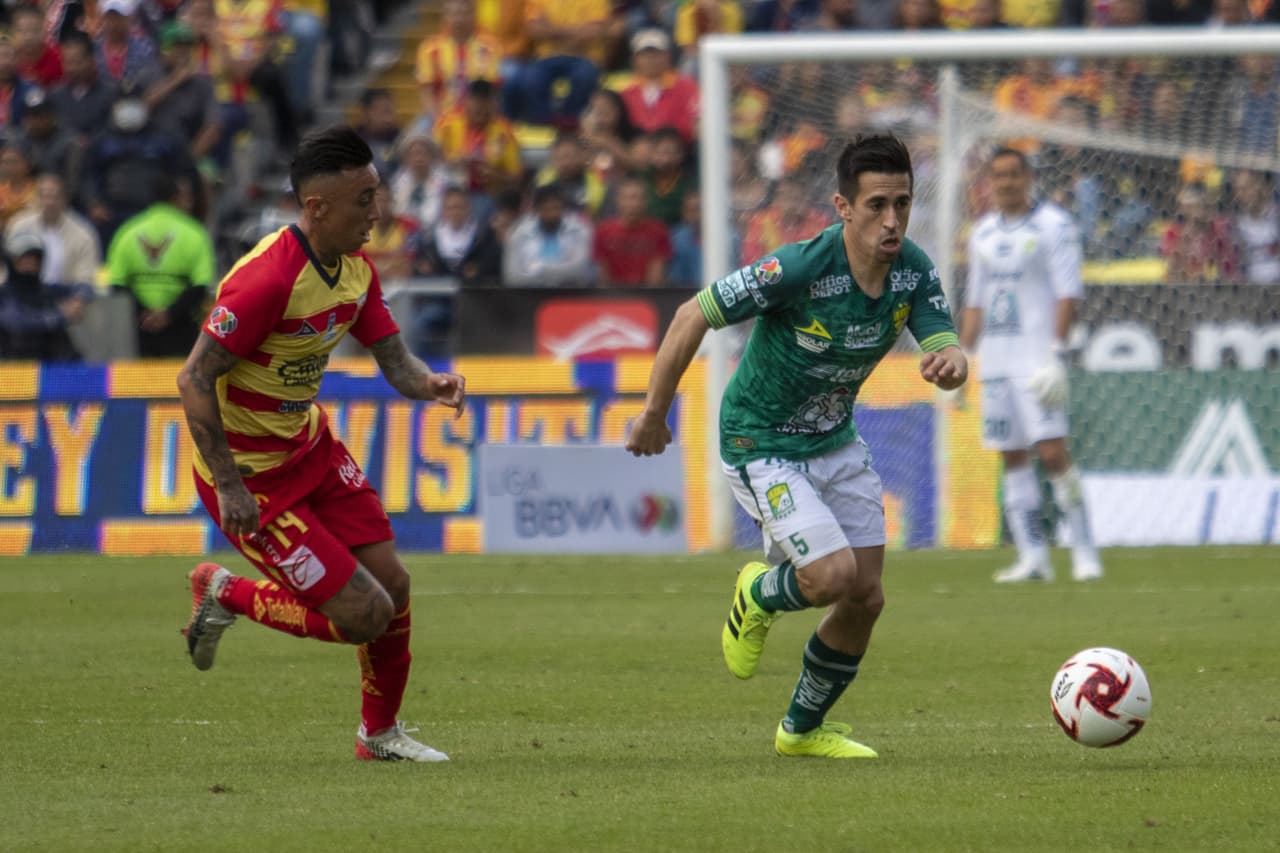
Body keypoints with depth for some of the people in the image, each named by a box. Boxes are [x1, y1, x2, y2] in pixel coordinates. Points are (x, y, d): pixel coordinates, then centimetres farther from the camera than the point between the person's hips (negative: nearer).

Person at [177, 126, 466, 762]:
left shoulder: (357, 269, 0)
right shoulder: (269, 278, -28)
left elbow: (392, 356, 4)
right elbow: (194, 381, -25)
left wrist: (427, 382, -20)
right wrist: (228, 486, -25)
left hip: (311, 446, 8)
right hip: (250, 473, -8)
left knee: (392, 585, 6)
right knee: (365, 614, -9)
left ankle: (380, 733, 27)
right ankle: (223, 595, 13)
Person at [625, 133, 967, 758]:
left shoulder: (914, 271, -11)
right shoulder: (799, 269, -29)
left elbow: (946, 353, -15)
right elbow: (694, 316, -20)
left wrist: (950, 363, -41)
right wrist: (654, 413, -13)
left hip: (837, 442, 7)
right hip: (762, 445, -6)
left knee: (865, 597, 5)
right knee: (834, 575, -22)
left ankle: (803, 729, 28)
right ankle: (758, 597, 15)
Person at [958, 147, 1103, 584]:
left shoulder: (1053, 225, -4)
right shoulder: (983, 232, 15)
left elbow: (1068, 294, -10)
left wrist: (1056, 355, -18)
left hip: (1037, 360, -6)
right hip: (995, 362, 6)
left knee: (1052, 452, -14)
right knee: (1012, 457, 4)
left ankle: (1084, 551, -8)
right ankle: (1032, 557, 6)